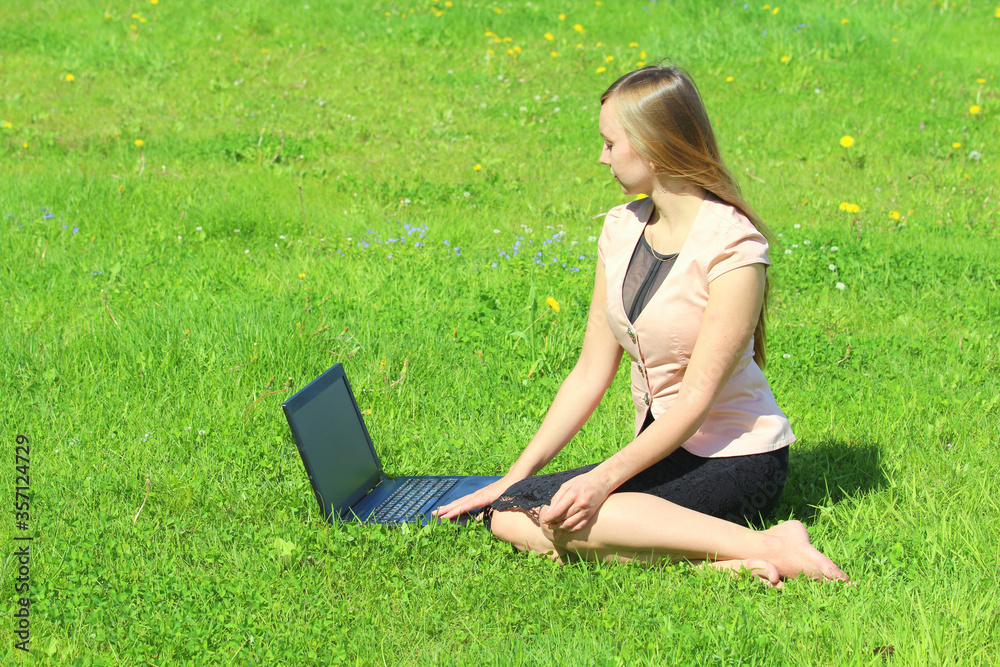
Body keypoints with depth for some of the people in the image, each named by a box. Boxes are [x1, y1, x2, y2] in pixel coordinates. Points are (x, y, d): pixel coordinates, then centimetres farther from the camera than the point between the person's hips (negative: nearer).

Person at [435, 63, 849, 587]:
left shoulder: (733, 246, -17)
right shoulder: (621, 229, 6)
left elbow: (698, 396, -20)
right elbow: (590, 373, 7)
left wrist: (605, 478, -29)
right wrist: (515, 476, 1)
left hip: (737, 462, -8)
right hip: (664, 447, 8)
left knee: (552, 518, -29)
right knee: (506, 515, -13)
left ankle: (765, 546, -24)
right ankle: (720, 559, -20)